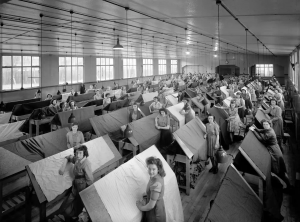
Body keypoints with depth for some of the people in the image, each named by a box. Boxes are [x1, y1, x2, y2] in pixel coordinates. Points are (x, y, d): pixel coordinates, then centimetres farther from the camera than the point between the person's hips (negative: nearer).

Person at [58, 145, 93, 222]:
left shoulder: (86, 164, -21)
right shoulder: (77, 159, 2)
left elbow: (90, 180, -19)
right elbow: (68, 157, 24)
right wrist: (63, 167, 9)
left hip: (83, 190, -7)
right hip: (76, 188, 8)